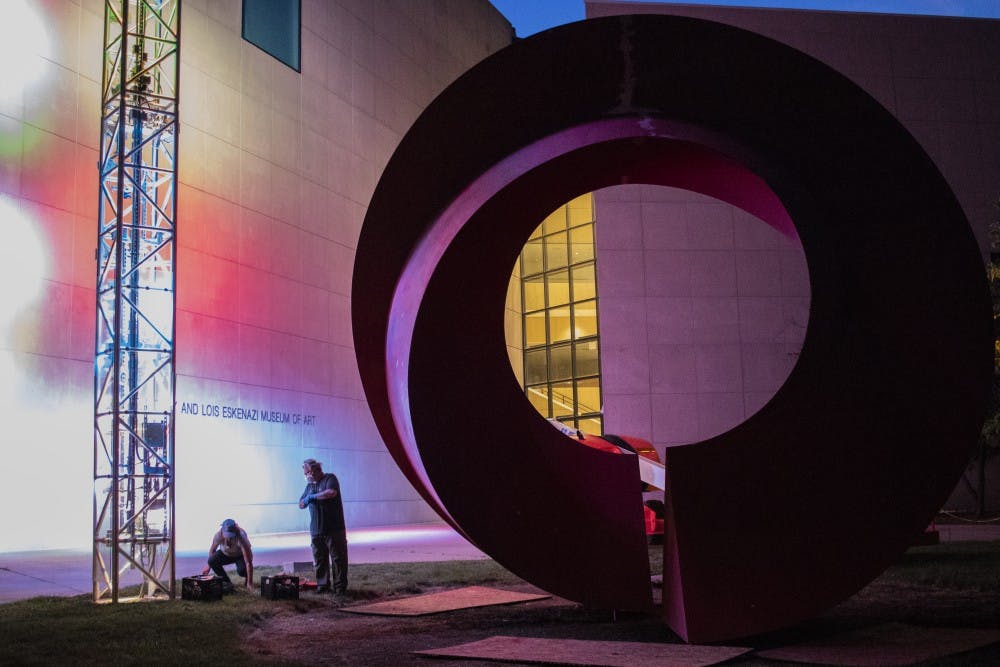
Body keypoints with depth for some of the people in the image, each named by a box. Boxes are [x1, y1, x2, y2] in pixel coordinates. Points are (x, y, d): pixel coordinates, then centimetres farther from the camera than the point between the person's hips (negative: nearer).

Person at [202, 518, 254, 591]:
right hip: (225, 554, 4)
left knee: (241, 570, -34)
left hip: (241, 555, -3)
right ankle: (226, 582, -5)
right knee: (212, 560, -26)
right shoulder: (218, 534, -32)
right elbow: (212, 550, -7)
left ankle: (248, 581, 3)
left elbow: (248, 562, -39)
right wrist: (209, 567, 3)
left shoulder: (241, 537, -40)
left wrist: (250, 583, -41)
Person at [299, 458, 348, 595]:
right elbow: (301, 504, 21)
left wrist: (313, 496, -14)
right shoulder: (310, 485, 18)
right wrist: (306, 501, -3)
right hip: (316, 530, 7)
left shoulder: (330, 478, -3)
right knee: (319, 560, 7)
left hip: (334, 529, -6)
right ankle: (322, 586, 15)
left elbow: (332, 492, -23)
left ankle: (340, 587, 1)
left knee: (338, 558, -3)